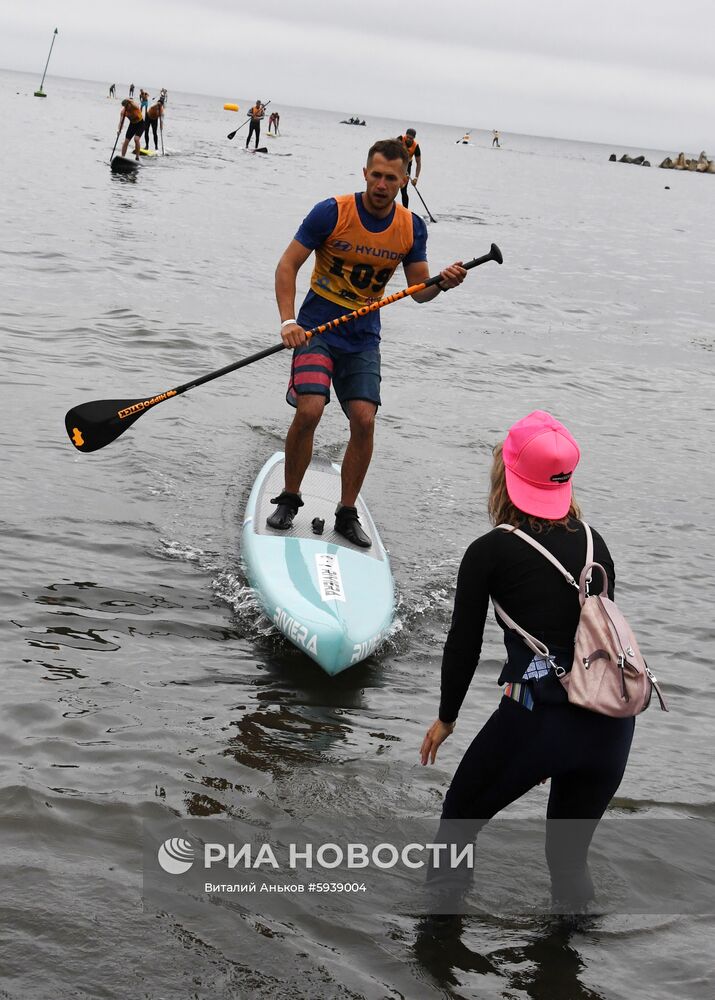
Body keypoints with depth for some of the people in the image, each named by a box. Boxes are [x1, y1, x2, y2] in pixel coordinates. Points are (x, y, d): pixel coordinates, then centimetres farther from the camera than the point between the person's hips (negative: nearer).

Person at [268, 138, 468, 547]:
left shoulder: (412, 228, -1)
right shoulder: (332, 213, -12)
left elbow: (419, 289, 3)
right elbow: (288, 265, -9)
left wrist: (442, 283, -20)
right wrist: (288, 321, -21)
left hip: (364, 336, 3)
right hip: (318, 327, -3)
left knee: (364, 421, -9)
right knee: (309, 411, -18)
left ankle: (347, 514, 8)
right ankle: (289, 499, 3)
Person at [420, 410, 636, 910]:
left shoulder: (490, 552, -1)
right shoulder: (595, 545, 11)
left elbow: (464, 646, 3)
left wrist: (446, 718, 20)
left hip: (535, 718, -4)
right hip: (610, 722, 4)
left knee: (458, 823, 19)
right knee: (569, 855, 22)